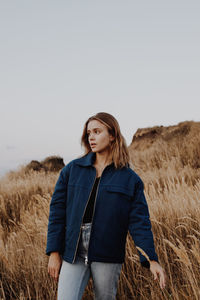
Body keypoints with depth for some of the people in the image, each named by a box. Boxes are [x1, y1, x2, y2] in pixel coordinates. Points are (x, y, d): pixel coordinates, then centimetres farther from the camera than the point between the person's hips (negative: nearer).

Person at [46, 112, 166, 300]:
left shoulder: (130, 179, 1)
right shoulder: (72, 170, 5)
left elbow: (139, 221, -2)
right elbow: (57, 210, 4)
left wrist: (152, 260, -11)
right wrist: (54, 252, 0)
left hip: (107, 257, -1)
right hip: (73, 255, 1)